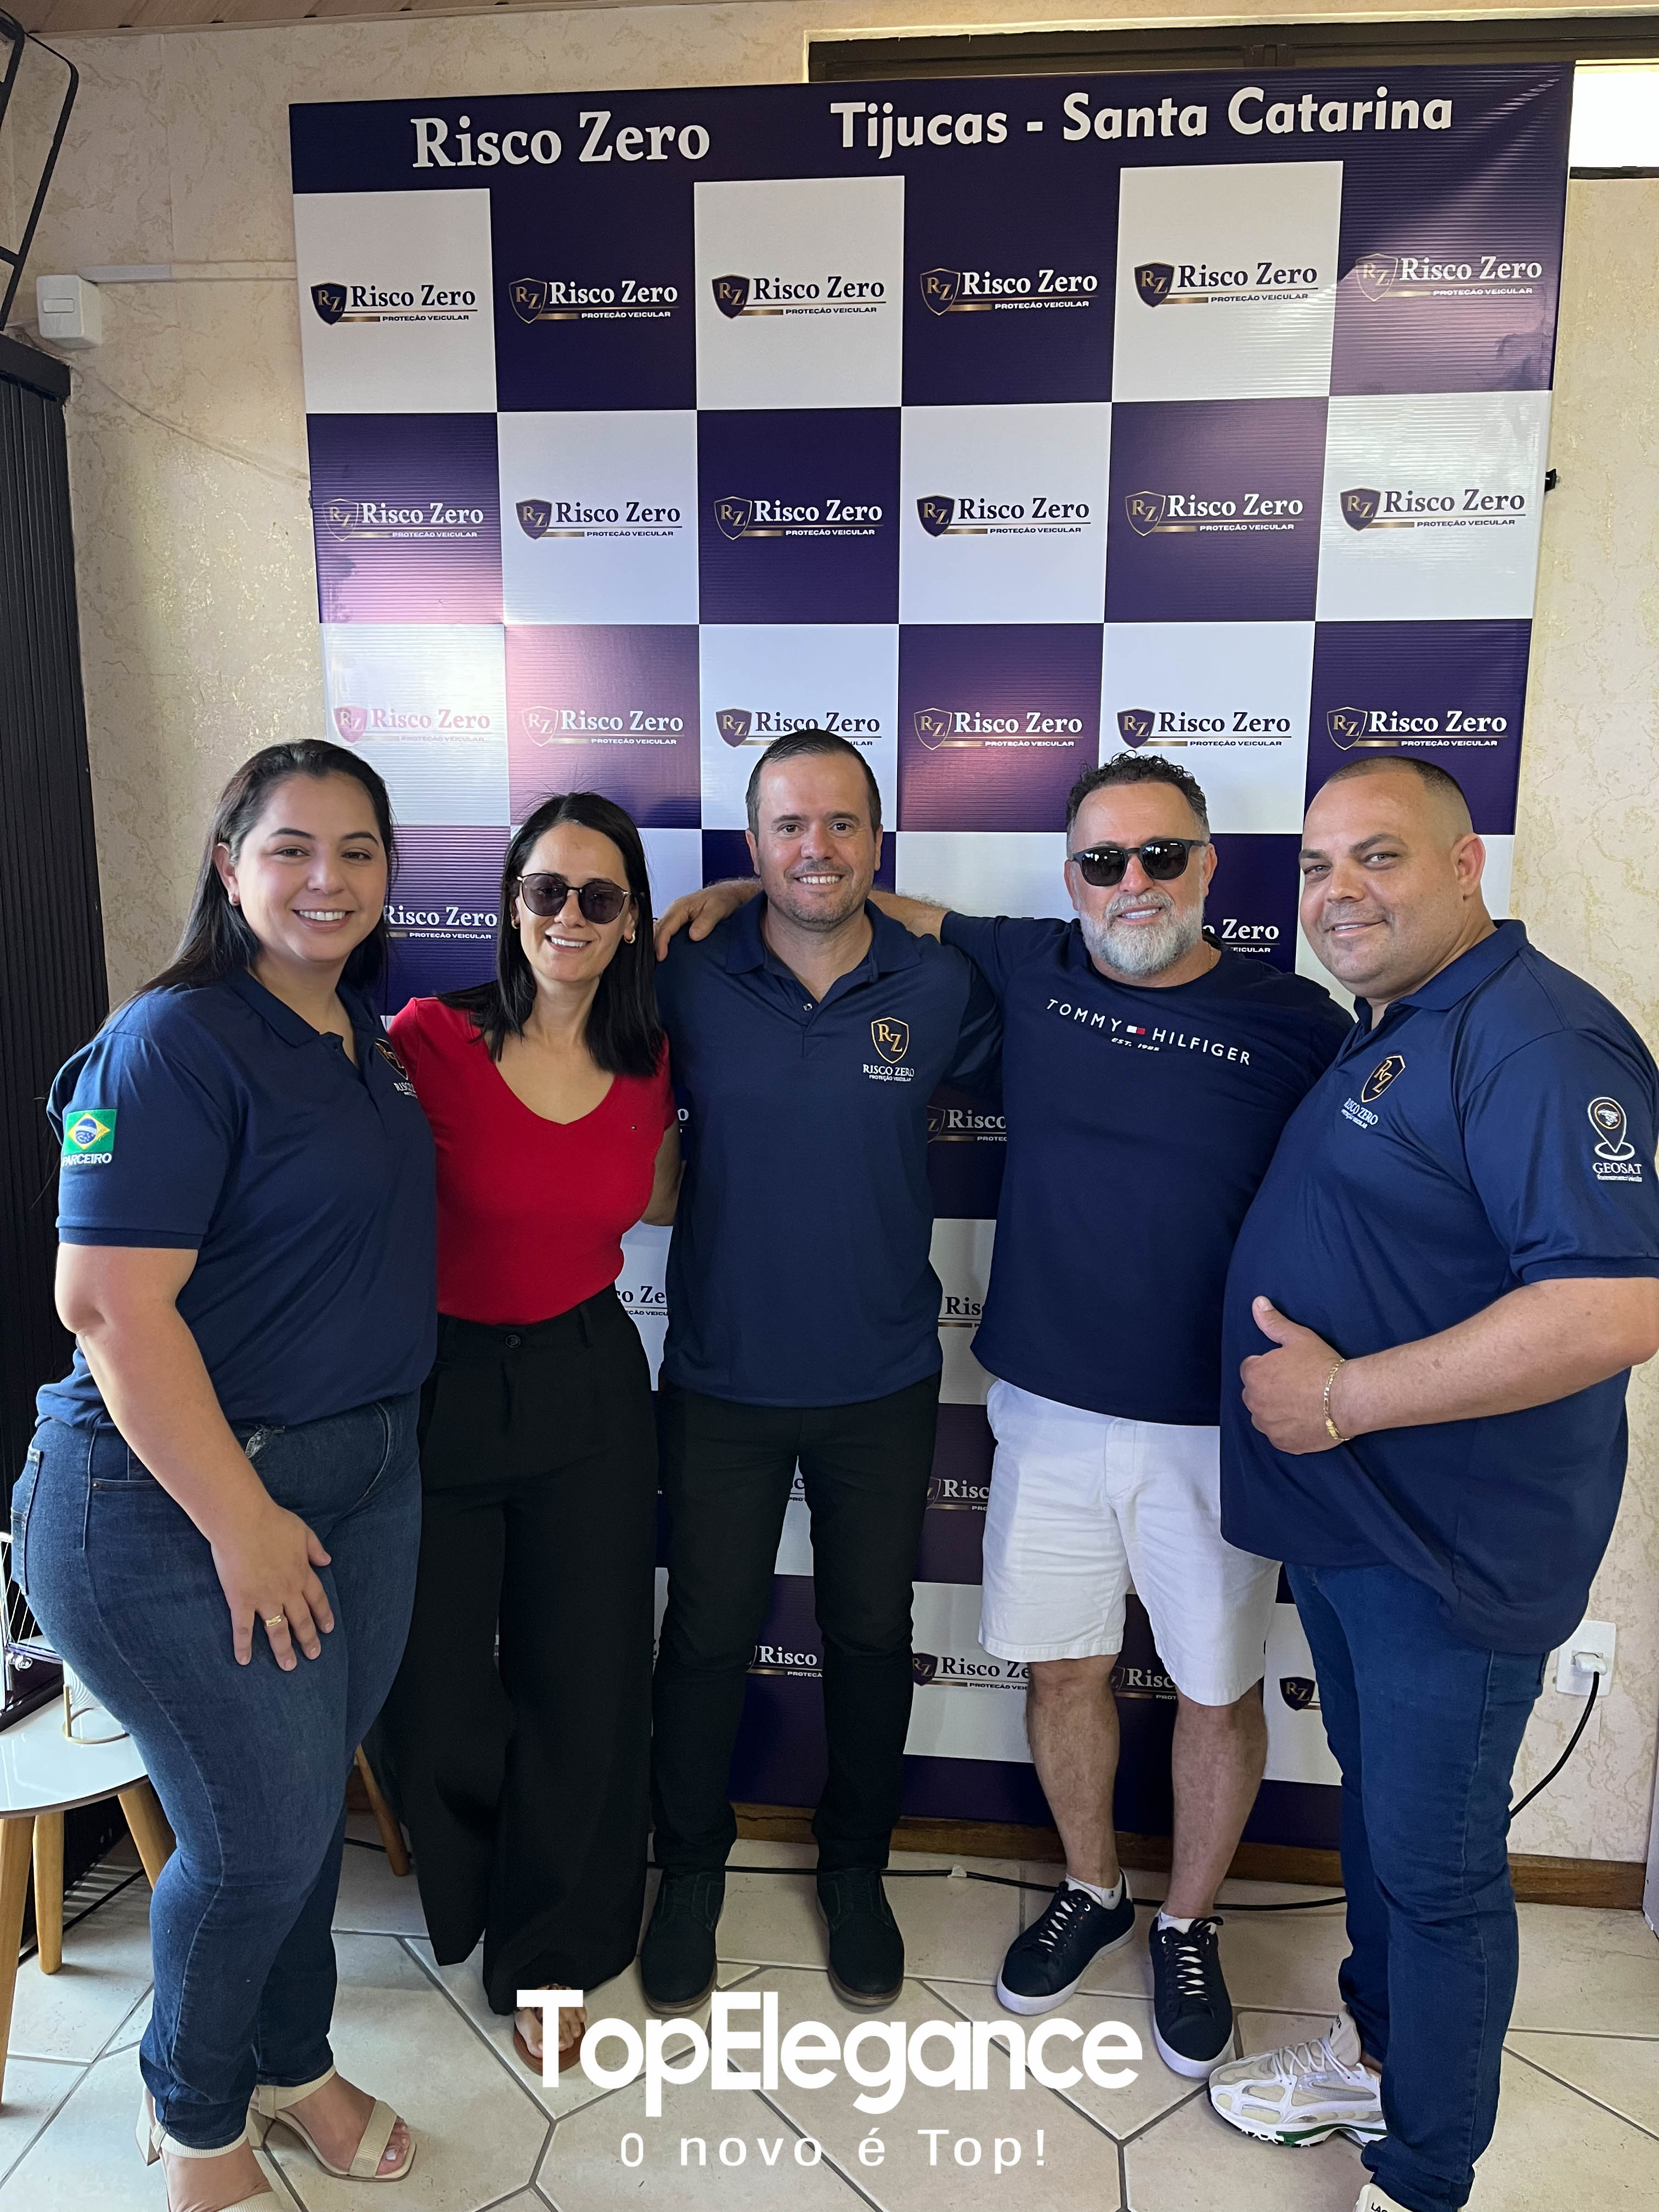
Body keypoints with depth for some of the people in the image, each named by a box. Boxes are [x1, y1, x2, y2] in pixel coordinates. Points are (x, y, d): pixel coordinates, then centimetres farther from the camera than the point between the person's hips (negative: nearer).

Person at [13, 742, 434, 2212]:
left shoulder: (369, 1036, 8)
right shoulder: (176, 1042, -17)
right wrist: (242, 1523, -20)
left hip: (367, 1474, 7)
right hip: (175, 1501, -7)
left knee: (312, 1796, 20)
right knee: (262, 1829, 7)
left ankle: (289, 2062, 46)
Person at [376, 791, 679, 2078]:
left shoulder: (645, 1065, -2)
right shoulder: (429, 1040, -14)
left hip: (586, 1382, 3)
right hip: (437, 1383, -2)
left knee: (582, 1681, 12)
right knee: (433, 1680, 13)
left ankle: (550, 1952, 38)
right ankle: (464, 1899, 47)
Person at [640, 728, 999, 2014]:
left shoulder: (940, 990, -6)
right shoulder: (689, 987, -7)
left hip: (882, 1387, 1)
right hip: (722, 1382, 0)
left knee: (872, 1636, 16)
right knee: (708, 1637, 12)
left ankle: (855, 1868, 41)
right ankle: (691, 1872, 38)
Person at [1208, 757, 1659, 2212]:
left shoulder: (1538, 1040, -21)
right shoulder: (1380, 1035, 10)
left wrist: (1341, 1395, -25)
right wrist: (1312, 1387, 10)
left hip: (1453, 1548, -9)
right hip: (1341, 1517, 9)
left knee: (1436, 1865, 9)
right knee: (1375, 1807, 24)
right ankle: (1376, 2056, 46)